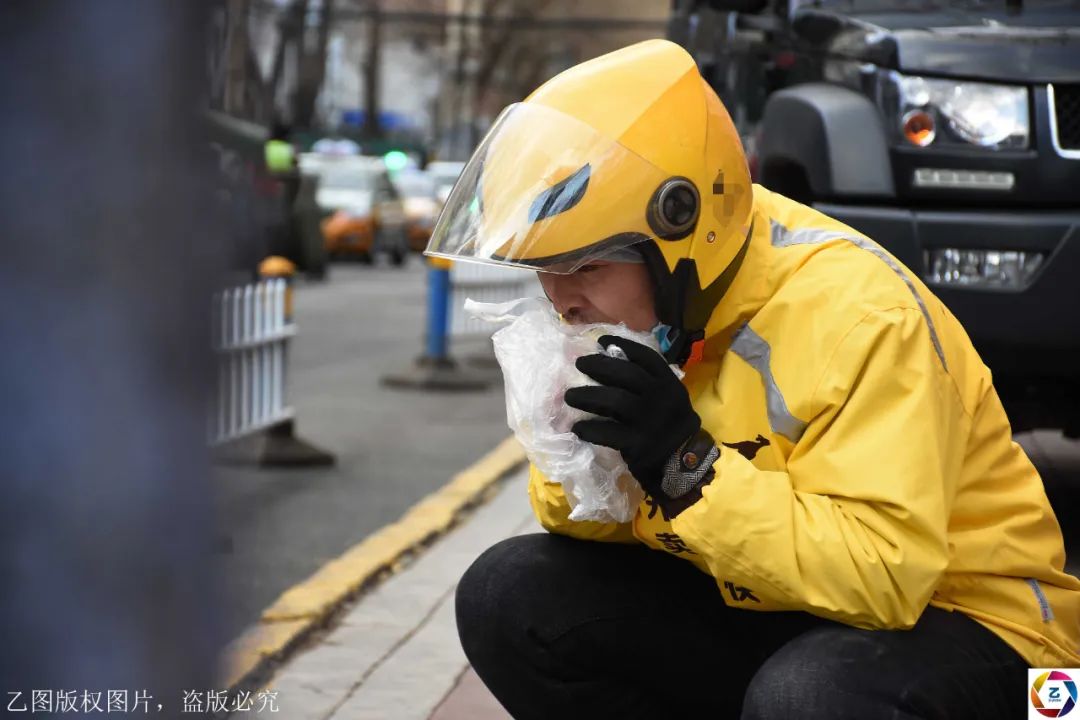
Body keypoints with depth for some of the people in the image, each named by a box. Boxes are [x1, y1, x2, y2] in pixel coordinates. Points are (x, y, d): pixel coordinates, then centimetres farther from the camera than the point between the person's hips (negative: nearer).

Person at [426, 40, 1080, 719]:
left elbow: (884, 575, -30)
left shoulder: (853, 312, -25)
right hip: (756, 609, 7)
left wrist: (688, 467, -33)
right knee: (507, 596, -9)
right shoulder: (635, 306, -4)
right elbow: (592, 524, 1)